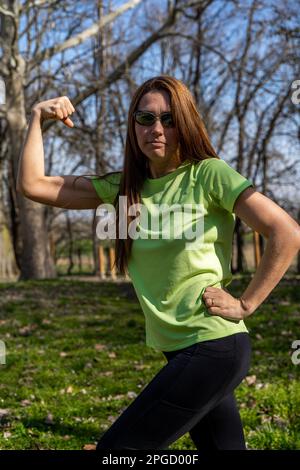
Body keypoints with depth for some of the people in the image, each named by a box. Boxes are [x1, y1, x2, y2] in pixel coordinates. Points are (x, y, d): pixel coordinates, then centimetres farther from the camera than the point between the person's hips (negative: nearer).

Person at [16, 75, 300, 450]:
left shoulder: (209, 174, -10)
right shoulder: (123, 186, 7)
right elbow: (32, 185, 7)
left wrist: (245, 305, -14)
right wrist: (37, 118, 2)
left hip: (213, 346, -7)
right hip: (178, 350, 7)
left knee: (115, 446, -7)